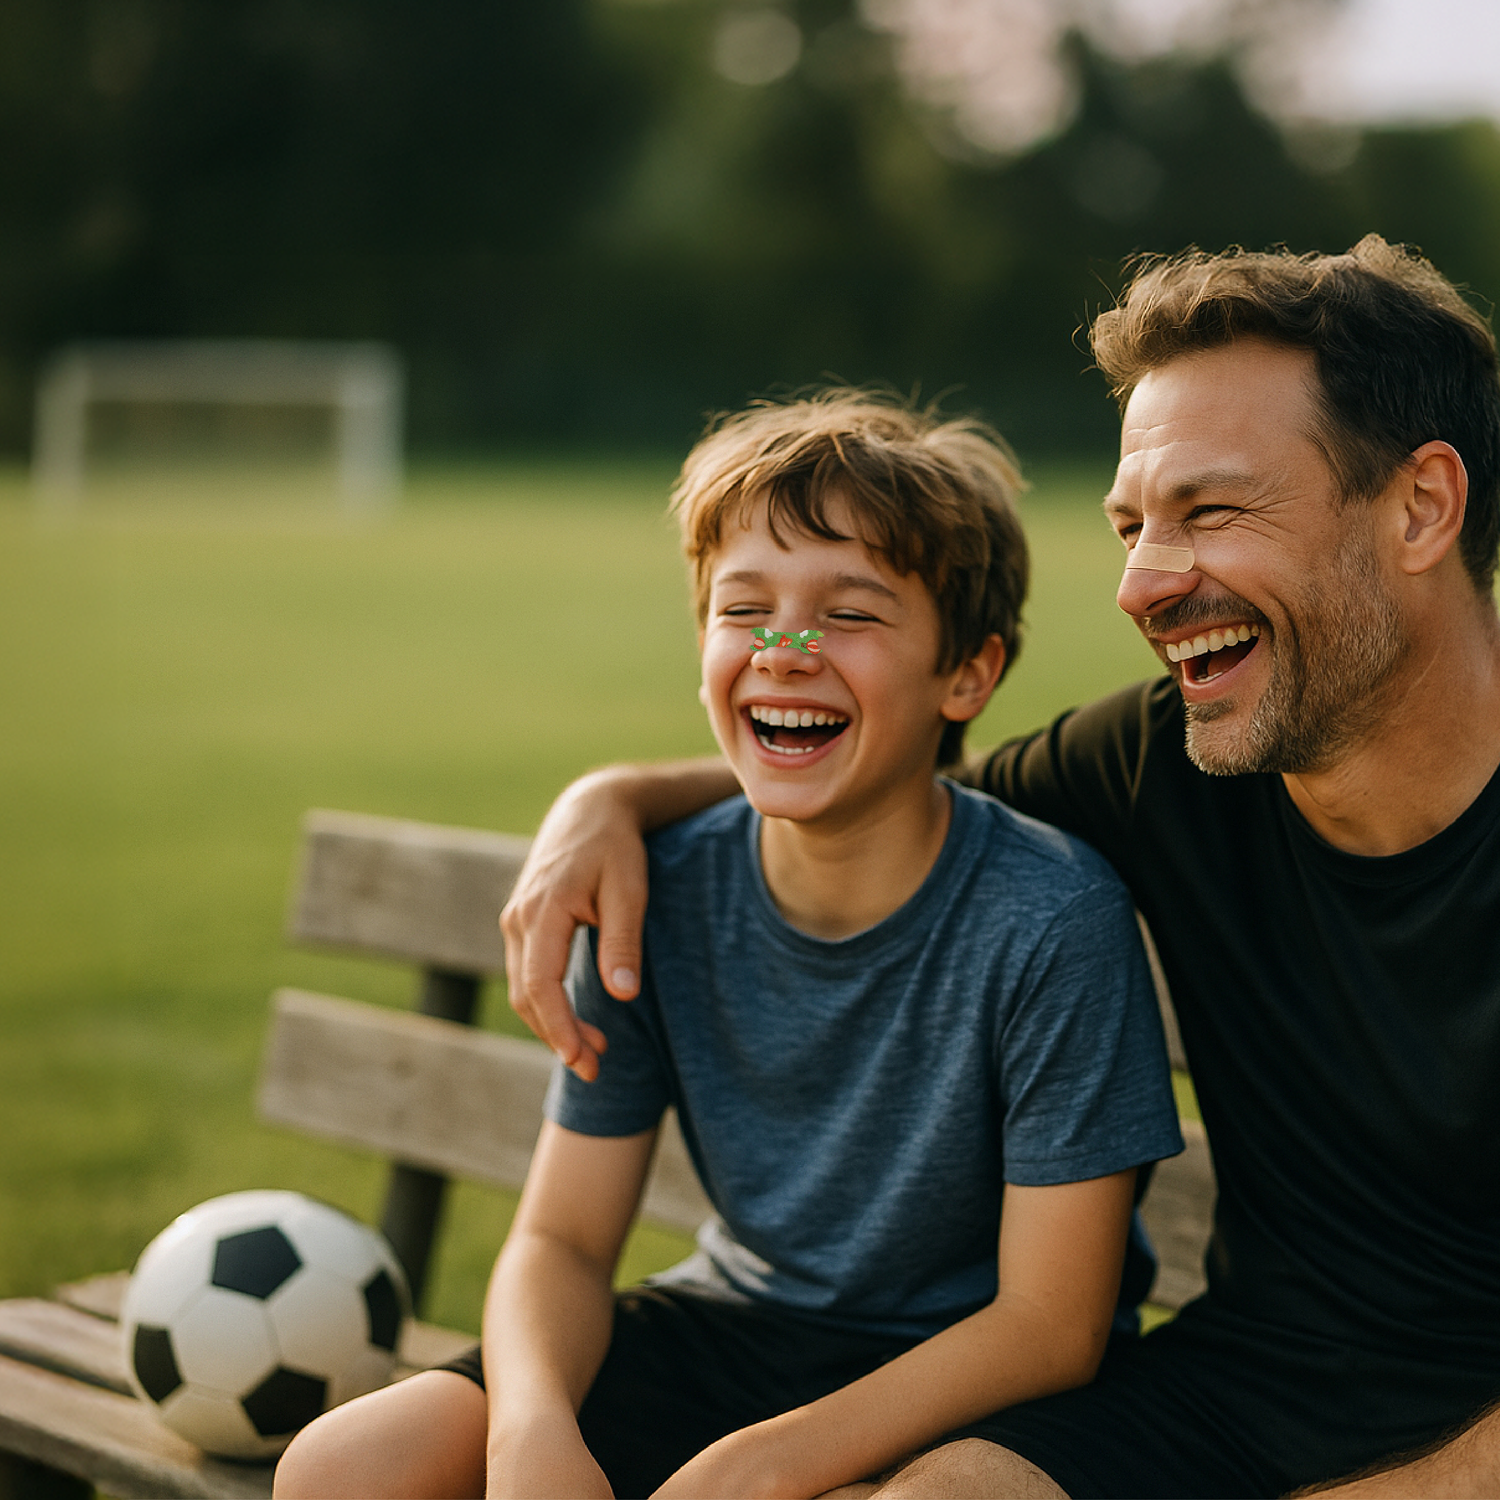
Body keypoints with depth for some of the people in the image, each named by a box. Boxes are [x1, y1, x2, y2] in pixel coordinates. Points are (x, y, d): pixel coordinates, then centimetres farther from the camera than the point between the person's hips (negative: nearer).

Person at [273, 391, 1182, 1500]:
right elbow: (562, 1238, -3)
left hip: (972, 1386, -4)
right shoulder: (662, 897, -8)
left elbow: (1050, 1324, -18)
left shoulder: (1052, 920, -22)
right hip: (739, 1323, 4)